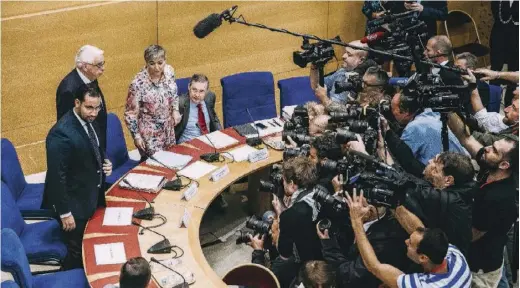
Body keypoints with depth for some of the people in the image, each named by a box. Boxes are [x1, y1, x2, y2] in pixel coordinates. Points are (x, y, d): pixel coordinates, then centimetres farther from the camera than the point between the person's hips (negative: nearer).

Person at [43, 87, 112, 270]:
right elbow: (57, 177, -26)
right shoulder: (61, 134, -29)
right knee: (77, 253, 8)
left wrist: (104, 162, -5)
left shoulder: (89, 121, -2)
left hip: (92, 196, 8)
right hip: (74, 203, -8)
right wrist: (65, 212, -22)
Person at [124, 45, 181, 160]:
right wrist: (136, 135, -13)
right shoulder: (139, 83, -25)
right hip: (149, 132, -6)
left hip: (168, 128, 6)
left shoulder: (169, 71, -9)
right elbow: (130, 113, -15)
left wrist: (175, 110, 3)